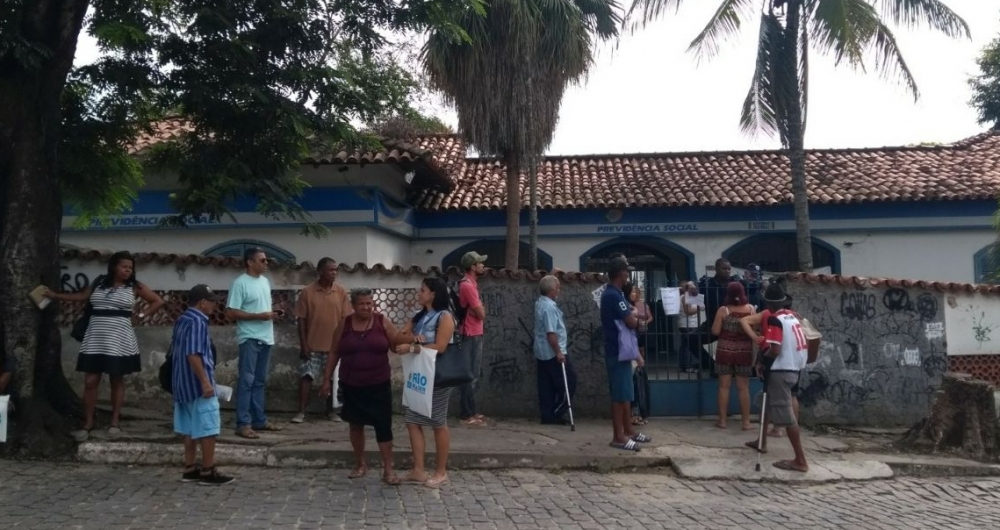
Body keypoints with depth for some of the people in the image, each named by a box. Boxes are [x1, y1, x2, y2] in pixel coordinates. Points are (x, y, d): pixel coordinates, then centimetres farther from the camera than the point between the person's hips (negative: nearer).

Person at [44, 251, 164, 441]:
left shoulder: (135, 286, 1)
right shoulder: (99, 282, 9)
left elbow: (158, 301, 3)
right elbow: (83, 296, 22)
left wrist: (140, 317, -2)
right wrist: (54, 295, 22)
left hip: (119, 339, -2)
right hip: (95, 339, 2)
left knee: (117, 380, 5)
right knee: (90, 381, 1)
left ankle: (115, 420, 16)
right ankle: (88, 423, 11)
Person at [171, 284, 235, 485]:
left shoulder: (182, 320, 13)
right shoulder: (197, 321, -18)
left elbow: (176, 349, 21)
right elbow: (193, 355, -25)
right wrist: (205, 382, -23)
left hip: (183, 383, 10)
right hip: (197, 384, -10)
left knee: (190, 428, 14)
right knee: (207, 429, -3)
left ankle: (190, 469, 19)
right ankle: (208, 472, 2)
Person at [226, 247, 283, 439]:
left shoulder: (265, 281, 13)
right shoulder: (240, 283, -12)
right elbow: (231, 312, -16)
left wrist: (273, 312, 1)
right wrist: (260, 316, -19)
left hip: (266, 338, 8)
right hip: (249, 338, -8)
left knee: (260, 381, 13)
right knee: (246, 381, -5)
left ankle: (259, 419, 20)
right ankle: (243, 424, -2)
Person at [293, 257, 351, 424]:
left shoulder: (341, 292, 1)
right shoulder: (307, 291, -4)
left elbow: (345, 319, 3)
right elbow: (301, 319, -3)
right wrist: (303, 344, -8)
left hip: (334, 345, 2)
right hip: (312, 345, -2)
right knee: (306, 376, -3)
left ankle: (330, 410, 21)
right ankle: (301, 412, 3)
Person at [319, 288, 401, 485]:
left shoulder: (383, 322, -4)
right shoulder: (344, 324, -1)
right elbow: (334, 353, 5)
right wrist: (327, 379, 5)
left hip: (379, 384, -2)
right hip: (352, 385, 2)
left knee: (383, 425, -3)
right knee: (356, 424, 13)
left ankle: (388, 469, 4)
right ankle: (360, 464, 29)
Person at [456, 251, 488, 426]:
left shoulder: (471, 283, 15)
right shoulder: (467, 285, -17)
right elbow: (481, 314, -15)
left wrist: (480, 309, -2)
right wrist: (482, 309, 3)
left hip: (475, 335, 10)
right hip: (471, 336, -10)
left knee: (474, 375, 15)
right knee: (470, 376, -5)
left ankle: (471, 411, 22)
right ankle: (466, 415, 1)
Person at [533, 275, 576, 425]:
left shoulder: (541, 302, 9)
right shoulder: (549, 307, -21)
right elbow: (551, 333, -26)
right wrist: (559, 352, -23)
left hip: (542, 353, 10)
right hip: (553, 353, -10)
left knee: (547, 386, 10)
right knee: (569, 381, 0)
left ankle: (548, 415, 13)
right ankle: (557, 412, 3)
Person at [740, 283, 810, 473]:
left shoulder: (774, 319, -15)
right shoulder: (792, 315, 9)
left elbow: (774, 350, -23)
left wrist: (764, 360, -5)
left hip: (781, 370, -10)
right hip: (794, 368, 10)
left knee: (785, 414, -7)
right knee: (769, 401, 25)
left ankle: (800, 461, -7)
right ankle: (762, 442, 39)